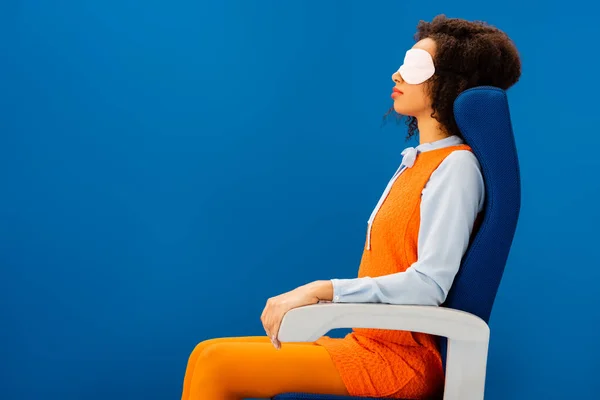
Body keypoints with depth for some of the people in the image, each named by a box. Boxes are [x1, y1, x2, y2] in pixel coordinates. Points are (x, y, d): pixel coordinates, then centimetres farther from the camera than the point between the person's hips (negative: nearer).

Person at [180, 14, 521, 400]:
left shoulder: (456, 166, -12)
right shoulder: (416, 162, 15)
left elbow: (429, 285, -21)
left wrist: (321, 289, -21)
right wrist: (305, 299, 6)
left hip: (401, 358, -8)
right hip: (369, 344, 8)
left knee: (217, 365, -14)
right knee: (209, 354, 2)